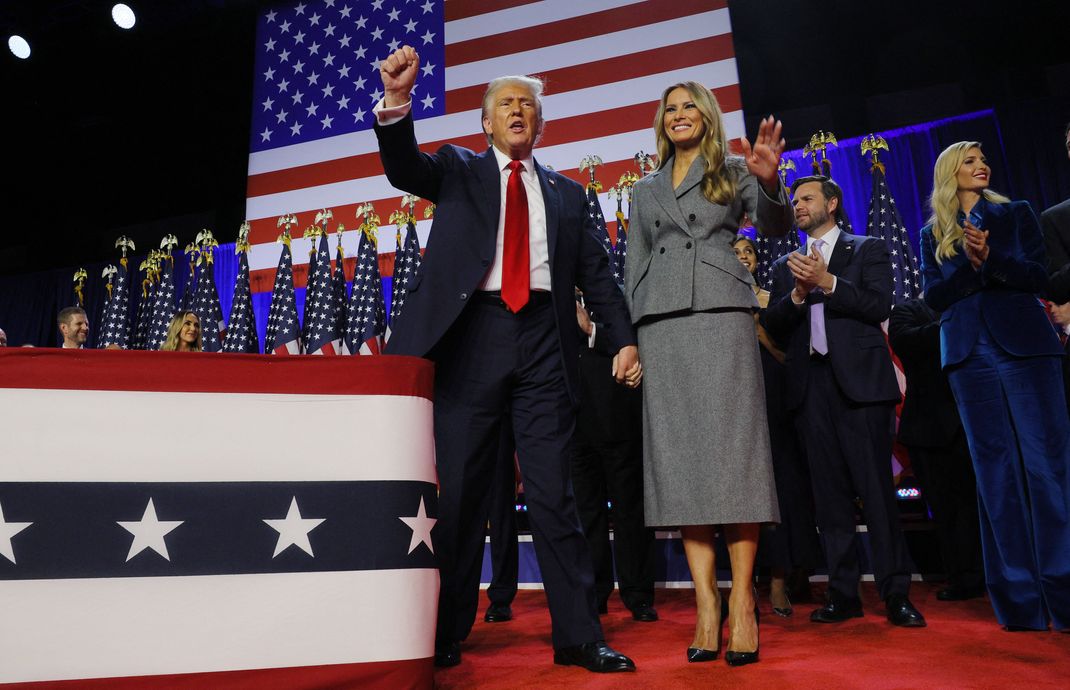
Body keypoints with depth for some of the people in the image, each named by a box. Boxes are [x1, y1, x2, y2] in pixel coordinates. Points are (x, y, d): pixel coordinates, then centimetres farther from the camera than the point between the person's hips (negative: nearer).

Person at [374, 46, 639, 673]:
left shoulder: (567, 192, 20)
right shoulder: (457, 169, 17)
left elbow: (596, 272, 16)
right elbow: (404, 167, -1)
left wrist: (625, 338, 4)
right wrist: (397, 99, -18)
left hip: (544, 339, 1)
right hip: (471, 334, -1)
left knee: (554, 492, 0)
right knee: (458, 491, 4)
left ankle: (579, 636, 9)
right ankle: (448, 634, 17)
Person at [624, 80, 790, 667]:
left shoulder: (733, 170, 15)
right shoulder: (644, 191, 23)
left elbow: (775, 226, -1)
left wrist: (768, 182, -23)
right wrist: (628, 338, 9)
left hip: (721, 315, -3)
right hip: (661, 324, 3)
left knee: (731, 447, -9)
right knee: (679, 453, -4)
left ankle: (742, 601, -4)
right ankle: (705, 605, -1)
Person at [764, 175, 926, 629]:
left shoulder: (868, 250, 11)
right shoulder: (786, 265, 20)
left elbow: (879, 306, -4)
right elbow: (774, 327, 9)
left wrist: (828, 282, -14)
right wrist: (798, 294, -8)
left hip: (860, 379, -3)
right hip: (810, 385, 3)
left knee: (876, 488, -3)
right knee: (829, 492, 4)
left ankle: (896, 594, 6)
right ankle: (843, 593, 10)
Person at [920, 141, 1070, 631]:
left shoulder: (1017, 214, 14)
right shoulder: (932, 234, 15)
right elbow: (933, 296, 4)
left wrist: (990, 256, -13)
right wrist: (970, 262, -12)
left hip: (1025, 346, 0)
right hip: (970, 356, 0)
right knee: (996, 470, 0)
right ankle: (1021, 600, 6)